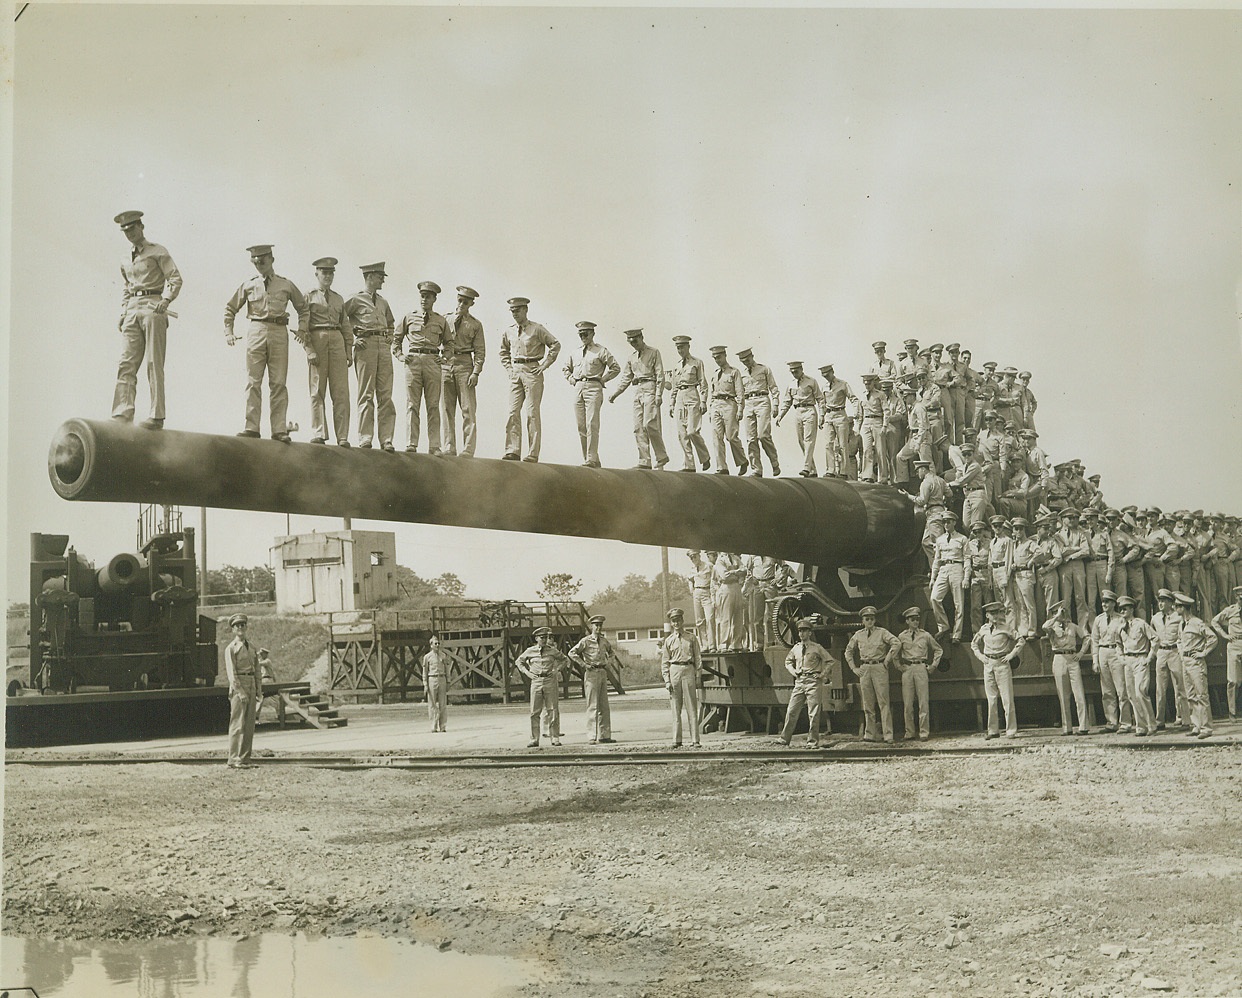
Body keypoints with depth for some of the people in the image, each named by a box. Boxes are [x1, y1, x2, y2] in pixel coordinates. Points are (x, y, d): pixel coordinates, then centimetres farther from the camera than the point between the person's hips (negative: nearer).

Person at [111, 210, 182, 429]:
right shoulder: (125, 260, 22)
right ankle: (122, 415, -11)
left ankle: (156, 416, -7)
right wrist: (123, 312, 17)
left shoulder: (157, 251, 4)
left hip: (153, 308, -6)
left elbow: (175, 278, -4)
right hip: (132, 311, 6)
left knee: (154, 364, -7)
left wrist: (166, 300, -18)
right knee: (126, 364, -5)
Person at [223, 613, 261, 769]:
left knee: (249, 725, 6)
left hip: (251, 686, 7)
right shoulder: (231, 648, -3)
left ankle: (245, 759, 10)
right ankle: (234, 760, -7)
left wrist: (259, 690, 10)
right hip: (238, 686, -7)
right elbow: (231, 672, -10)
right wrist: (240, 691, -17)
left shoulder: (251, 647, 17)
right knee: (238, 724, -8)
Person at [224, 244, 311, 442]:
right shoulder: (248, 285, 11)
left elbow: (303, 309, 20)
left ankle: (279, 430, -3)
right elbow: (230, 308, 19)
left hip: (279, 334, 0)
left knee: (278, 384, -2)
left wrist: (302, 330, 7)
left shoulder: (286, 285, 11)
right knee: (253, 382, -3)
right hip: (256, 332, 0)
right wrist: (228, 332, 8)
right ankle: (252, 427, -2)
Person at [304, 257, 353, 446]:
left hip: (337, 340, 3)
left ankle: (342, 437, -7)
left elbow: (346, 326, 20)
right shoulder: (308, 296, 10)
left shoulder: (339, 299, 22)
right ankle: (318, 434, 0)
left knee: (341, 391, -5)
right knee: (317, 391, -2)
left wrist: (348, 352, 10)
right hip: (317, 340, -3)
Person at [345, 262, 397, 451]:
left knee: (385, 395, 0)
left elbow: (391, 322, 37)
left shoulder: (383, 302, 20)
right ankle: (364, 439, -3)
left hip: (383, 346, 5)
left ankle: (386, 440, -1)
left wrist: (390, 336, 18)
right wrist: (351, 339, -6)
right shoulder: (356, 300, 2)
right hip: (365, 346, -5)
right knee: (366, 395, -5)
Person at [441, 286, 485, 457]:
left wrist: (476, 372, -7)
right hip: (446, 365, 2)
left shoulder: (475, 324, 9)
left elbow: (480, 351, 4)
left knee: (468, 410, -6)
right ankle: (448, 448, 3)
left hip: (465, 366, -2)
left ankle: (468, 451, -6)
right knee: (446, 410, 0)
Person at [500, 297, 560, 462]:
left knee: (532, 414, -6)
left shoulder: (537, 329, -2)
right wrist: (509, 368, 15)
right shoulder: (509, 332, 13)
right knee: (513, 412, -2)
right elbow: (503, 351, 29)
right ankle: (512, 451, -2)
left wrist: (545, 365, -5)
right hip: (515, 373, 5)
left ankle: (533, 454, -6)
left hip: (532, 371, -5)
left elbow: (555, 344, -1)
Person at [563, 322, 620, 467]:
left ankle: (591, 459, -18)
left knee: (591, 425, -14)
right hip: (578, 389, 6)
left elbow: (616, 368, 1)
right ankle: (587, 458, 9)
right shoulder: (575, 353, 19)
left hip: (593, 388, -6)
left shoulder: (601, 351, 3)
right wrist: (571, 379, 17)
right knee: (581, 426, 4)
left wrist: (602, 379, -2)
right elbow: (566, 368, 34)